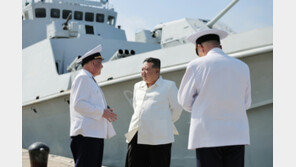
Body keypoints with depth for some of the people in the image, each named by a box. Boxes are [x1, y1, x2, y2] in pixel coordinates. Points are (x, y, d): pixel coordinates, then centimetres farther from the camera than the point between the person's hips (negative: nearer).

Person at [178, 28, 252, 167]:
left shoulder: (196, 65, -2)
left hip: (207, 137, -3)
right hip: (237, 136, 3)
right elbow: (246, 103, 16)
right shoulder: (242, 67, 9)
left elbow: (184, 101, 5)